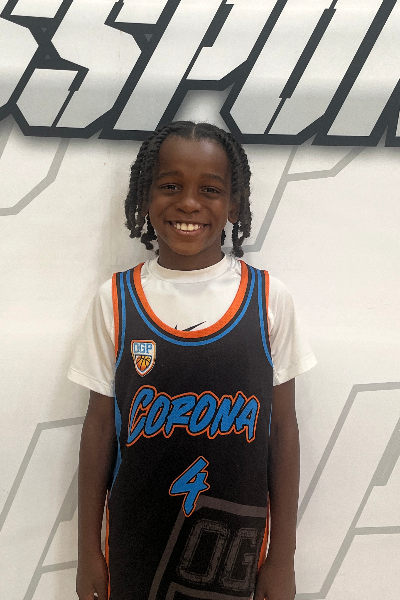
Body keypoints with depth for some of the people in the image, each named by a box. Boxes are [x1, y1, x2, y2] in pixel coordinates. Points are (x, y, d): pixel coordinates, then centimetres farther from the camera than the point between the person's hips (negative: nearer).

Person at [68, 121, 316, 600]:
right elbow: (100, 425, -2)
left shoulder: (267, 297, -8)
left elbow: (283, 427, -4)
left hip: (238, 542, 0)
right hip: (134, 543, 1)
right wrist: (88, 551, 3)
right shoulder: (116, 299, -7)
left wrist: (283, 558, 0)